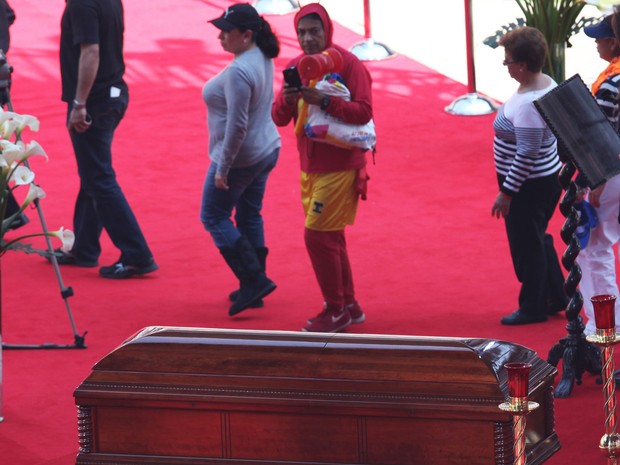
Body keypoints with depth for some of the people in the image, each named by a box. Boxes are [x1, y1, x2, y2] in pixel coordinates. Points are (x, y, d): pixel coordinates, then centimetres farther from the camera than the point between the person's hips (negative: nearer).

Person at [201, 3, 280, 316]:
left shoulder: (239, 72, -26)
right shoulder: (263, 59, 4)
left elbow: (237, 125, -27)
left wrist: (223, 168, -21)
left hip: (240, 158, -9)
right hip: (266, 151, 9)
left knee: (213, 216, 3)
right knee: (250, 217, 16)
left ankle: (254, 280, -3)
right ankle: (253, 289, 22)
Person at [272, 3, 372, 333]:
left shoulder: (347, 63, -11)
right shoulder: (295, 66, 8)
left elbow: (364, 112, -20)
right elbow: (279, 118, 3)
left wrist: (324, 101, -31)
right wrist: (286, 100, -19)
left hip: (340, 167, -7)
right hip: (309, 167, 7)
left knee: (318, 235, -9)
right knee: (330, 238, 13)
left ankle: (336, 311, 1)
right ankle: (349, 306, 24)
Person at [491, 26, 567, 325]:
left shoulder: (528, 104, -29)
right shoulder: (547, 84, 2)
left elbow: (526, 155, -28)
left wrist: (506, 193, -22)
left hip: (530, 186, -10)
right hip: (548, 176, 10)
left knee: (526, 247, 6)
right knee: (537, 241, 22)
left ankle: (533, 308, 20)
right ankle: (556, 298, 33)